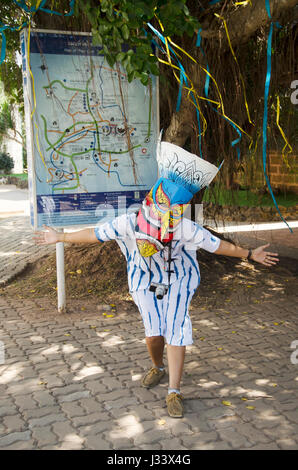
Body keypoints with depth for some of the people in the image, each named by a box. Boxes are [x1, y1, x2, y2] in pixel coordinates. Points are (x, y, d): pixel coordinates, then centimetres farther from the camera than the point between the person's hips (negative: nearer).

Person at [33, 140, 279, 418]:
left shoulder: (187, 230, -26)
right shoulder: (130, 223, -25)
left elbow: (217, 245, -11)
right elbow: (94, 234, -11)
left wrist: (250, 255, -3)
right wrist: (60, 238, -2)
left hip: (177, 283, -1)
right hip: (145, 283, 1)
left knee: (175, 333, -7)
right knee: (153, 333, -1)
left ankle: (174, 392, 5)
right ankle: (157, 368, 34)